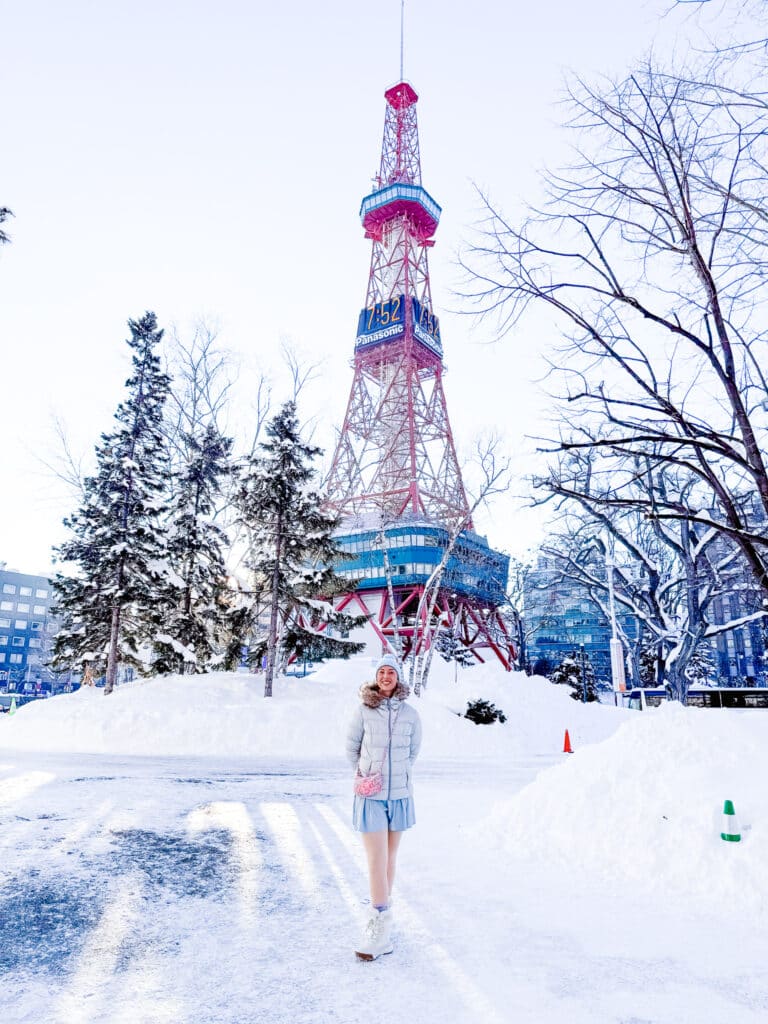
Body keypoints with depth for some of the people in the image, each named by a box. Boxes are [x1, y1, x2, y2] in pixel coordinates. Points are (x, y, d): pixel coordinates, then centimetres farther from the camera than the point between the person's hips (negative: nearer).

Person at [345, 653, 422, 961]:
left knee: (390, 857, 15)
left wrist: (398, 774, 10)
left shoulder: (410, 714, -3)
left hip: (399, 794, 3)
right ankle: (381, 924, 1)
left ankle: (380, 915, 31)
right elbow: (351, 747, 5)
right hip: (370, 795, -2)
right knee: (376, 861, -5)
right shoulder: (363, 711, -8)